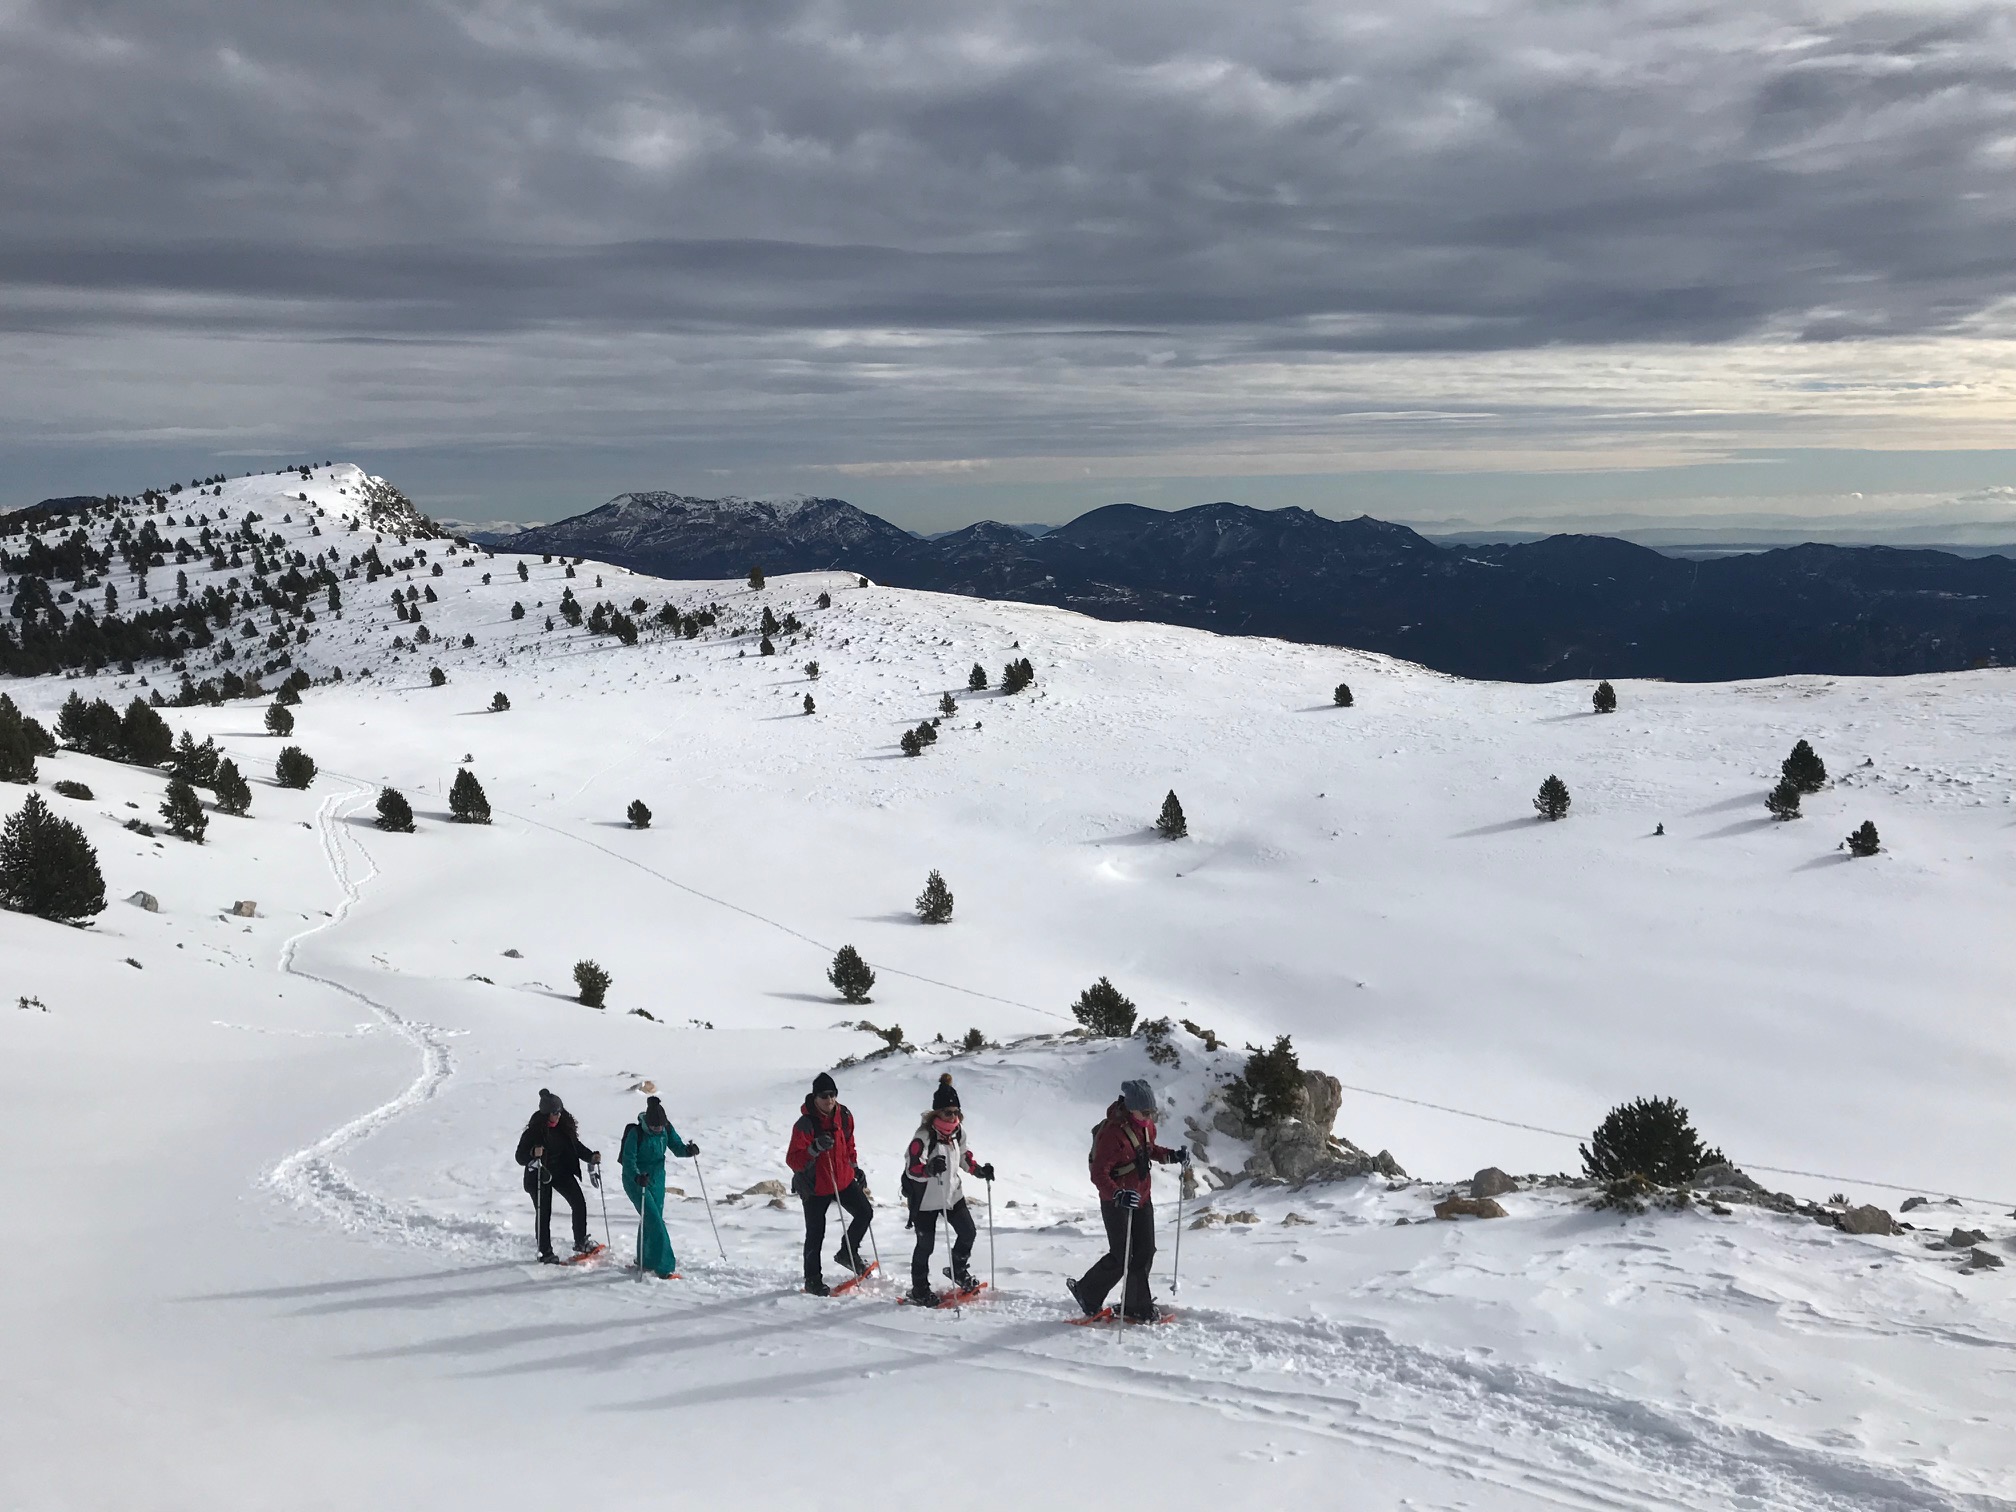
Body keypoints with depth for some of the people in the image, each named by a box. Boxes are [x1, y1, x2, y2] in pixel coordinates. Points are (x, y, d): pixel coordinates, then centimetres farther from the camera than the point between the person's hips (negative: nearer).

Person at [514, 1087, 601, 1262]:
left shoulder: (564, 1126, -4)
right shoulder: (534, 1131, -18)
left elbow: (576, 1146, 9)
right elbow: (520, 1156, -16)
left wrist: (591, 1156, -6)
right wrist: (533, 1153, -37)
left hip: (562, 1172, 5)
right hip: (540, 1176, -4)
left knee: (580, 1203, -5)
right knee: (544, 1214, 2)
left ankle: (581, 1242, 9)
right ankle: (545, 1252, 15)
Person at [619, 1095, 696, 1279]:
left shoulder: (666, 1129, -6)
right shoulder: (636, 1133, -22)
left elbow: (677, 1147, 2)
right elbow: (628, 1160, -24)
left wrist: (688, 1150, -20)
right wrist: (637, 1176, -42)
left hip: (657, 1181, 6)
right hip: (636, 1182, -6)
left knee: (652, 1221, 16)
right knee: (655, 1222, -15)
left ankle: (645, 1261, 35)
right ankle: (663, 1266, -14)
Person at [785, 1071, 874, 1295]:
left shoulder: (844, 1116, -4)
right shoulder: (805, 1124, -22)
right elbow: (792, 1160, -25)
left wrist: (855, 1167, 15)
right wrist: (815, 1148, -40)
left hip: (844, 1179, 5)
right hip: (815, 1186, -5)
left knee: (865, 1212, 4)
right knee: (816, 1234, 4)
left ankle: (848, 1252, 27)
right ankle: (813, 1280, 19)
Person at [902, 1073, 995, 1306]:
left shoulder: (958, 1130, -2)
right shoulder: (924, 1135, -24)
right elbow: (912, 1168, -29)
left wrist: (980, 1170, 4)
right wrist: (930, 1168, -47)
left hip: (952, 1193, 6)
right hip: (925, 1197, -6)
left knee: (968, 1232, 8)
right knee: (925, 1244, 3)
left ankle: (958, 1270, 34)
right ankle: (919, 1289, 21)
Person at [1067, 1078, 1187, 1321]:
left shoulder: (1146, 1124, -1)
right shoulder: (1113, 1132, -27)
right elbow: (1098, 1174, -28)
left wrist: (1172, 1156, 2)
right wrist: (1118, 1194, -44)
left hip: (1142, 1196, 8)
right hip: (1116, 1201, -8)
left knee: (1145, 1253, 8)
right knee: (1121, 1257, -3)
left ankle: (1136, 1306, 21)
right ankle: (1086, 1293, 19)